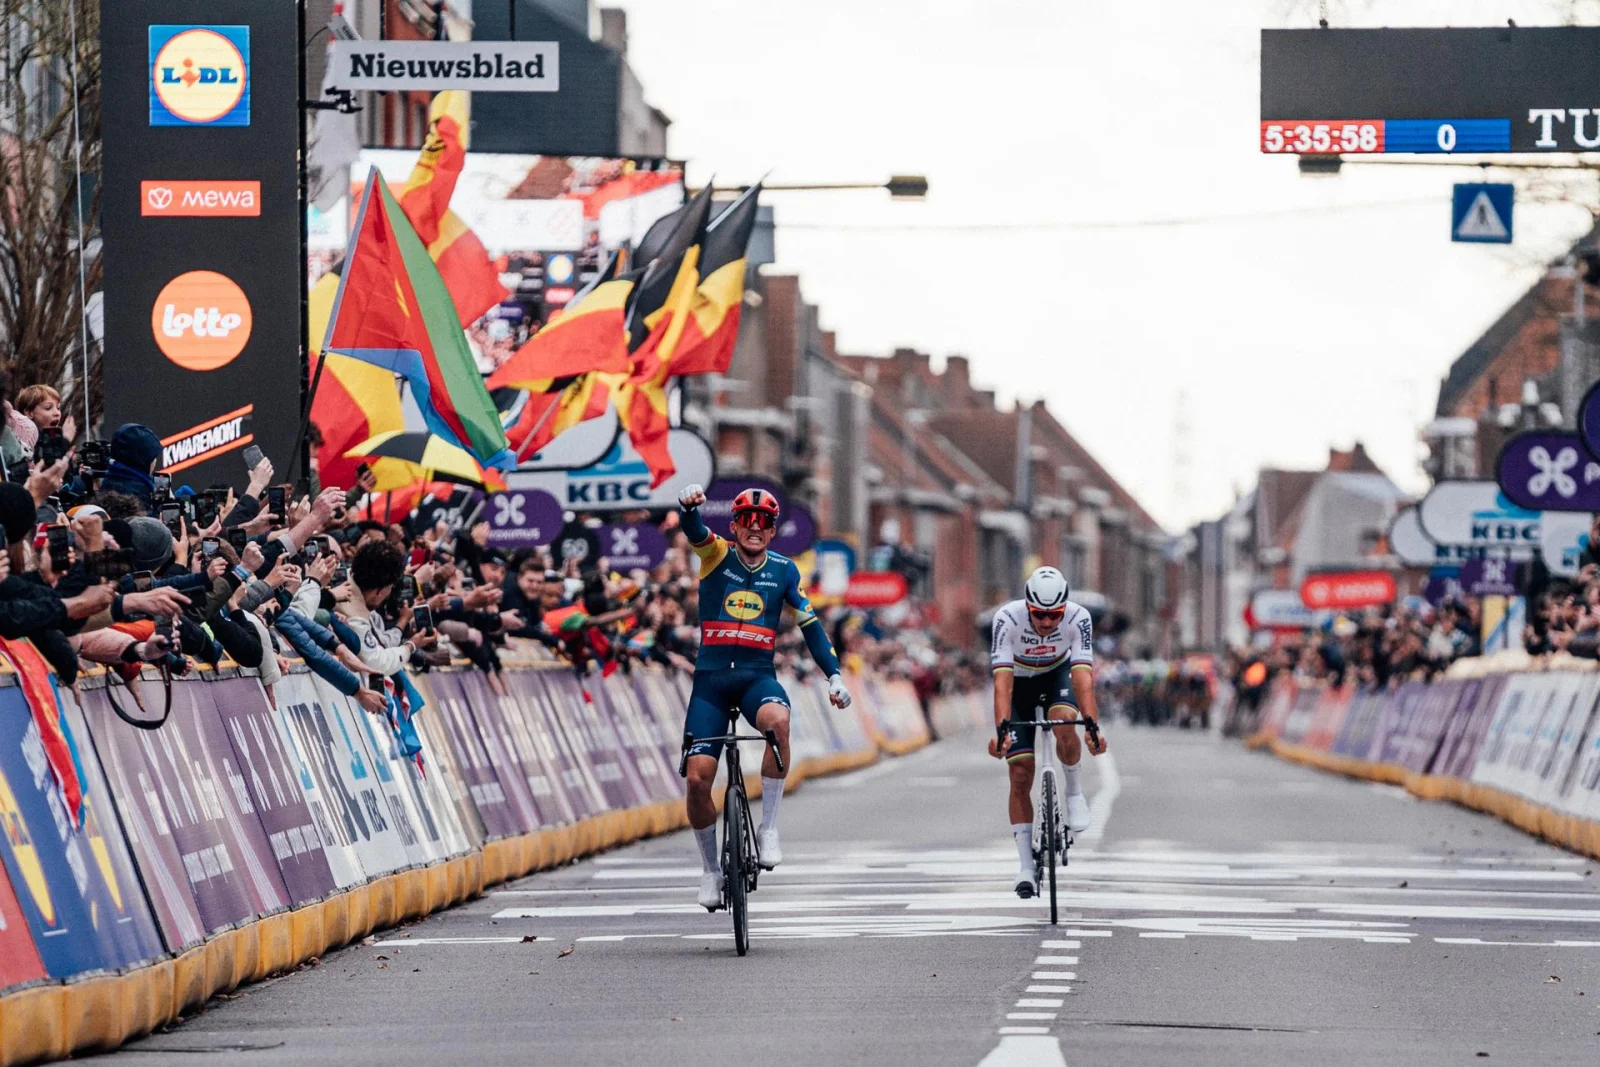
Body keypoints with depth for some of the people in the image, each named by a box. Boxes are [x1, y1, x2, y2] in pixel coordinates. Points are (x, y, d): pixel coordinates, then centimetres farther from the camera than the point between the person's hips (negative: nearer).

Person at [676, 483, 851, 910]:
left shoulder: (783, 571, 6)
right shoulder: (717, 555, 1)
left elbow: (810, 625, 12)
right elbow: (693, 530, -21)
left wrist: (834, 675, 2)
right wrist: (688, 505, -44)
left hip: (758, 675, 0)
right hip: (711, 677, 0)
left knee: (778, 720, -36)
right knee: (698, 778, -8)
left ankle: (769, 828, -24)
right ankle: (711, 869, 15)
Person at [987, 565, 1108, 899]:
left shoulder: (1078, 618, -30)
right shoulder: (1008, 618, -33)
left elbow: (1082, 677, -37)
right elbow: (1002, 681, -38)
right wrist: (1000, 729, -51)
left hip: (1058, 676, 0)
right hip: (1020, 684, 0)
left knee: (1063, 723, -34)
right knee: (1021, 774, -8)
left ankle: (1074, 791, -6)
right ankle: (1025, 864, -2)